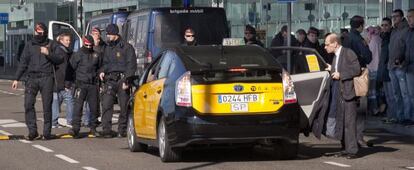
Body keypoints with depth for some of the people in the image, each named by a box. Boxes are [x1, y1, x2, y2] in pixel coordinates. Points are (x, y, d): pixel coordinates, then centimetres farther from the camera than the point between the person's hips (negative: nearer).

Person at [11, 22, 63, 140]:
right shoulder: (29, 45, 15)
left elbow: (60, 59, 0)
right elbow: (23, 63, 15)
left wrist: (48, 53, -14)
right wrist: (17, 79, 9)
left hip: (46, 78, -2)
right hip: (32, 78, 2)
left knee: (47, 106, -1)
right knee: (28, 104, -10)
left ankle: (47, 132, 6)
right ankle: (32, 131, -5)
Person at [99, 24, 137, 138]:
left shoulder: (126, 47, 1)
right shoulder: (108, 48, 18)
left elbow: (131, 65, -4)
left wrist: (126, 80, -13)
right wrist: (103, 71, 3)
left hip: (122, 79, -4)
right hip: (110, 79, 4)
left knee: (124, 106, -1)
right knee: (106, 104, -9)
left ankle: (122, 130, 9)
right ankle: (106, 130, -8)